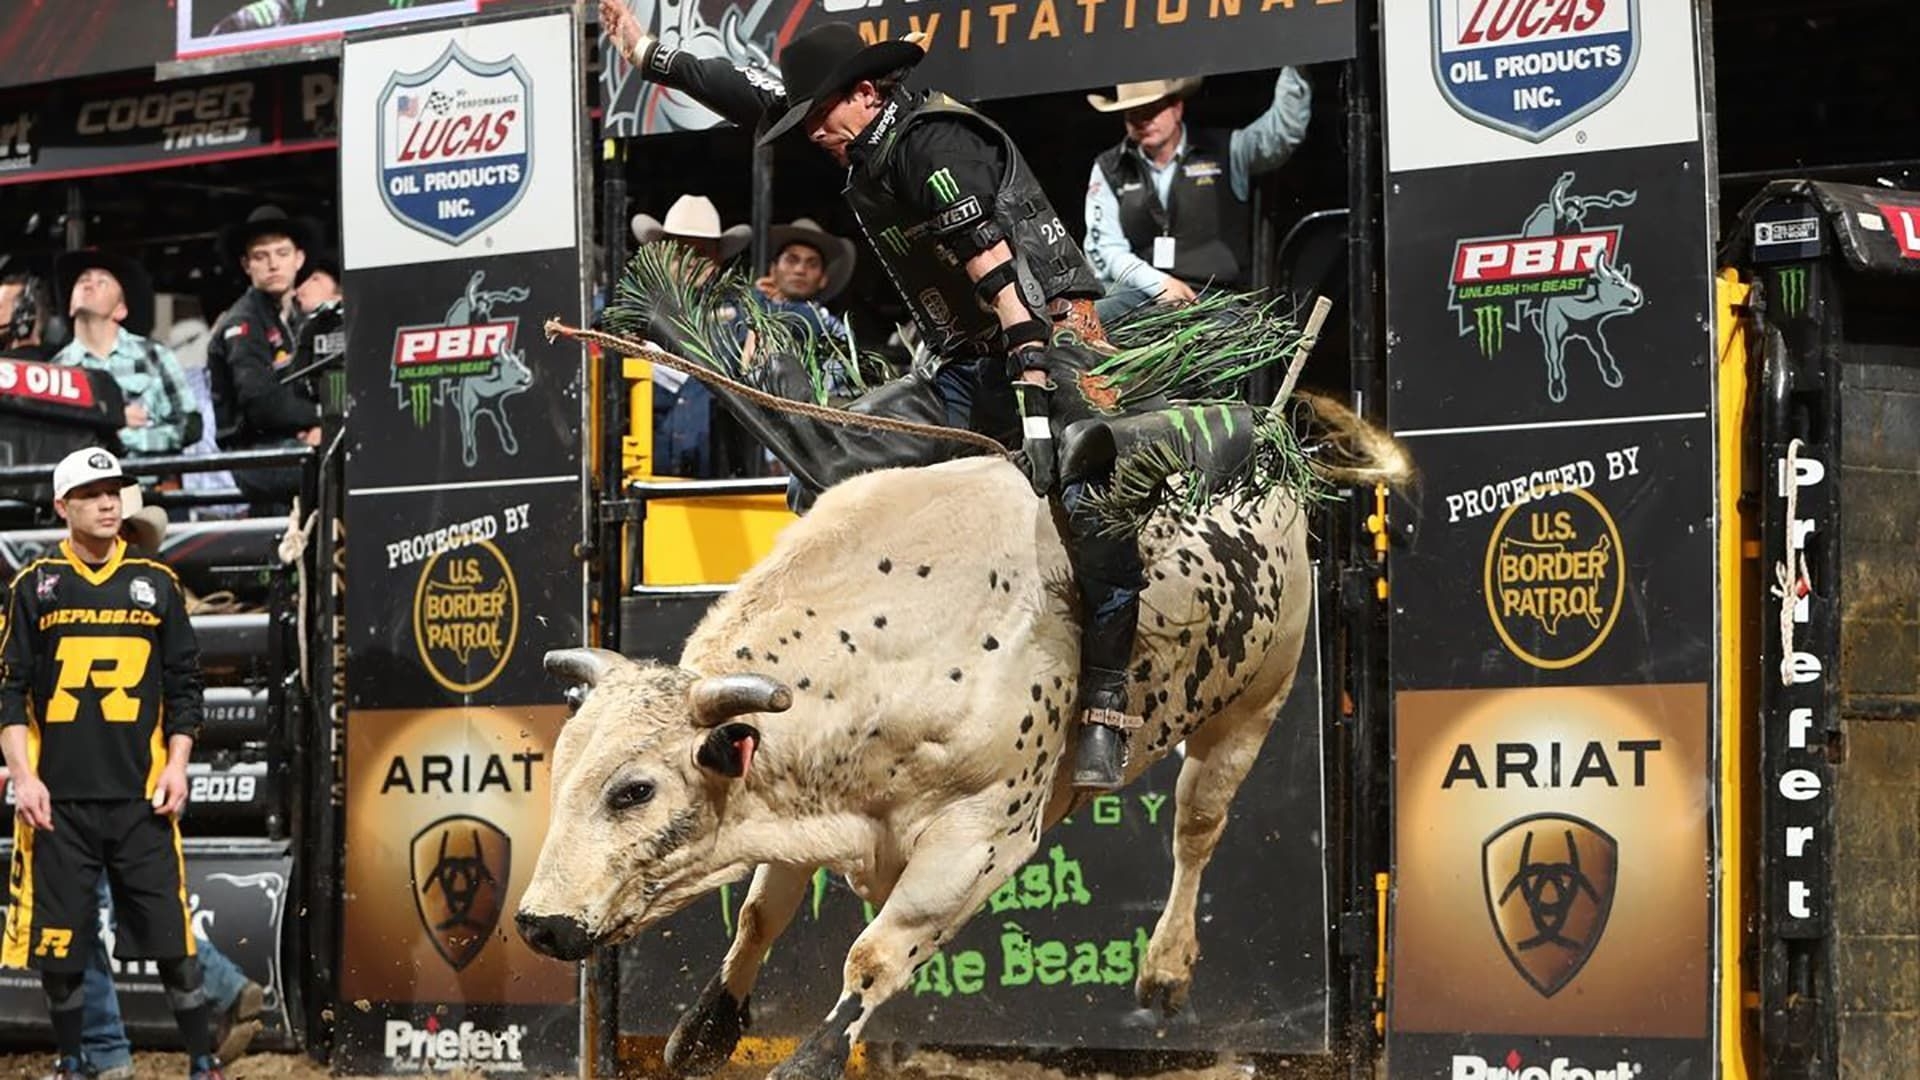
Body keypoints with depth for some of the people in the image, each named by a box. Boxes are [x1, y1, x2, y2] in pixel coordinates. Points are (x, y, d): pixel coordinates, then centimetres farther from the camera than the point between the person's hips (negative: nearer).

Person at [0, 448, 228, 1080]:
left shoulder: (157, 584, 9)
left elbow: (184, 686, 11)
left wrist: (177, 764, 0)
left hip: (141, 794, 1)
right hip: (57, 797, 0)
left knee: (170, 936, -2)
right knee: (57, 943, 3)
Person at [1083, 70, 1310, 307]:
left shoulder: (1223, 152, 10)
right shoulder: (1108, 170, 14)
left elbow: (1283, 128, -2)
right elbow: (1105, 249, 6)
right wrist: (1158, 283, -11)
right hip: (1139, 292, 1)